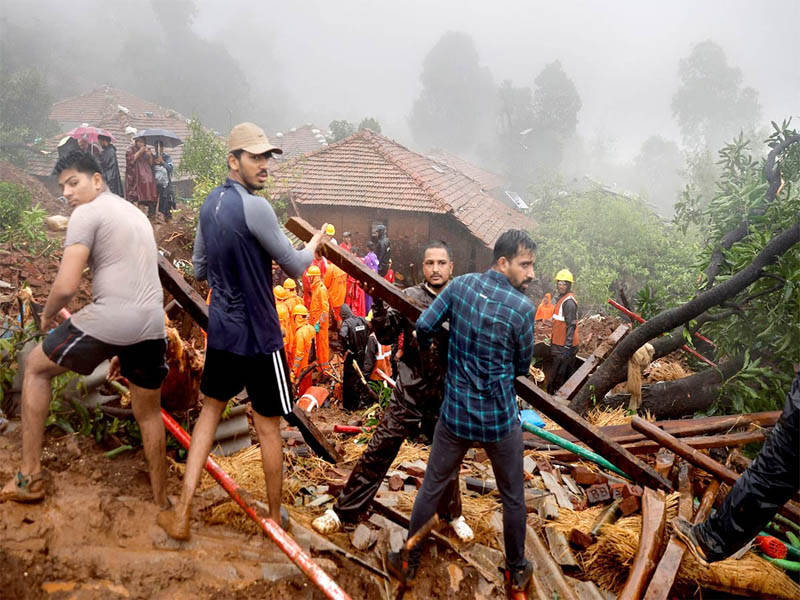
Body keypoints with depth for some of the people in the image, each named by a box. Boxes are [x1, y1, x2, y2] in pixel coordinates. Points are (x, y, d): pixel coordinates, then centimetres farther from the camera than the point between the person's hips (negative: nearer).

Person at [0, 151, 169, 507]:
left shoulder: (87, 213, -1)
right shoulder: (137, 214, 24)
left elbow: (66, 286, -12)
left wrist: (47, 314, 12)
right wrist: (125, 350, 31)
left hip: (108, 320, -6)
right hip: (152, 326, 7)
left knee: (36, 367, 20)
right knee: (149, 414, 21)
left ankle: (29, 477, 21)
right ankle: (161, 502, 31)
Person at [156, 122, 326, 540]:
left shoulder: (209, 204, 5)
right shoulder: (255, 207, -19)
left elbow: (199, 270, 15)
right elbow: (295, 267, -12)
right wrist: (314, 243, 8)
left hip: (220, 329, 7)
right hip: (258, 336, -7)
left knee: (210, 410, 19)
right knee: (268, 427, 8)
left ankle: (181, 514, 23)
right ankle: (275, 517, 27)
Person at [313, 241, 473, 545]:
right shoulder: (408, 297, -2)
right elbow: (386, 336, -6)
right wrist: (380, 307, -21)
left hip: (446, 396, 2)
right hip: (409, 393, -1)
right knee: (378, 451, -1)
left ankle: (452, 514, 39)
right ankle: (342, 511, 12)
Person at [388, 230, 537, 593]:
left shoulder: (461, 284, -8)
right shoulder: (523, 308, -17)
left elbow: (424, 325, -6)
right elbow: (522, 366, -5)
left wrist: (425, 349, 17)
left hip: (455, 413, 3)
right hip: (500, 418, -3)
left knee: (432, 487, 18)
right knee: (513, 497, 19)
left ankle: (408, 562, 33)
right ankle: (516, 573, 36)